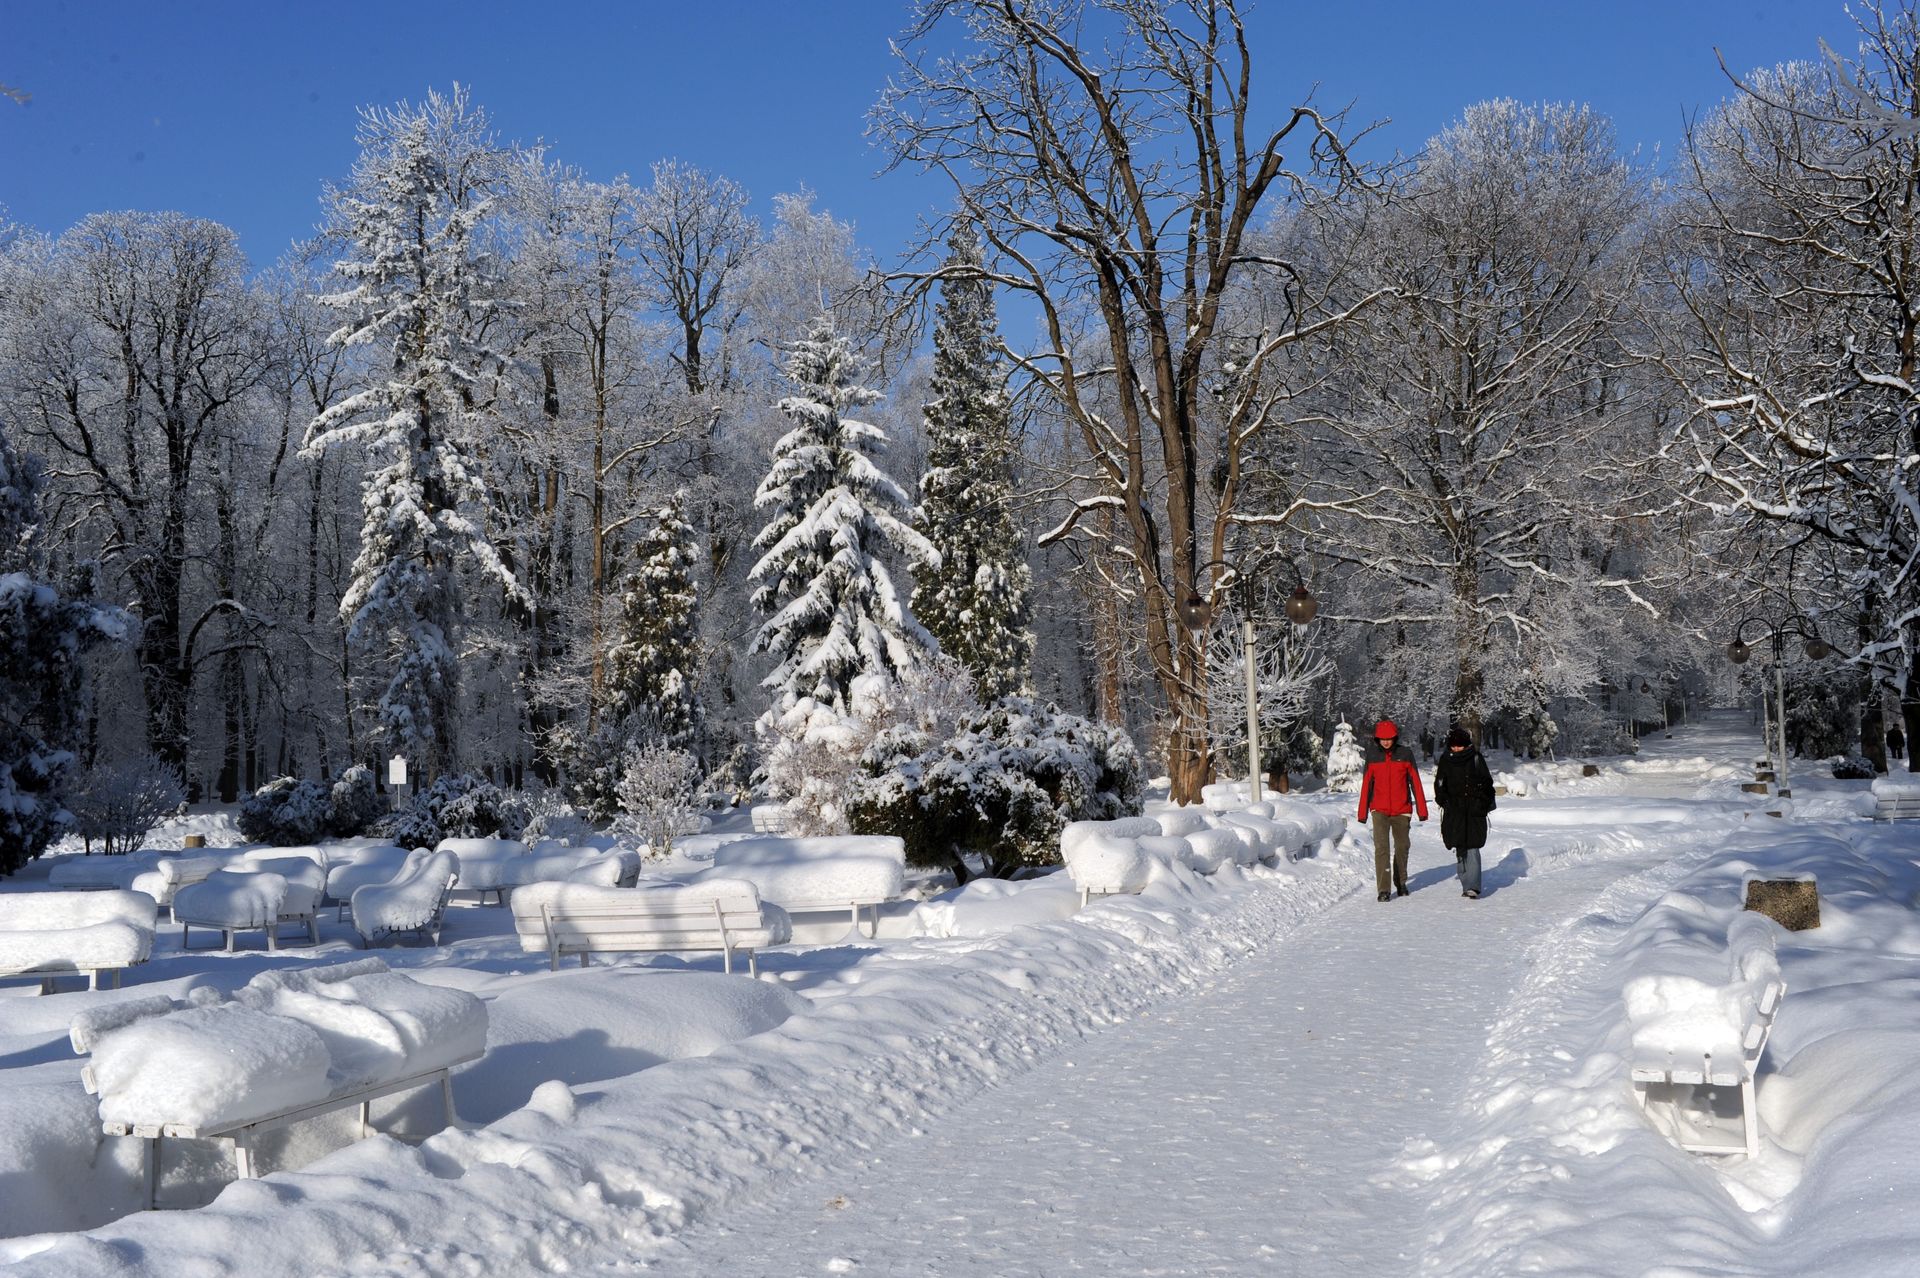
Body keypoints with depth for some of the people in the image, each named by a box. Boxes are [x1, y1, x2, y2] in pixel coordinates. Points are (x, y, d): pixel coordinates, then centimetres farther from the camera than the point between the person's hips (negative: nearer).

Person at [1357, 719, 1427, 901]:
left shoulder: (1405, 754, -2)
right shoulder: (1372, 755, 1)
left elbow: (1415, 782, 1)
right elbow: (1366, 784, 6)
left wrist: (1422, 809, -1)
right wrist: (1363, 812, 6)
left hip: (1402, 810, 1)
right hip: (1380, 810, -1)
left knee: (1402, 847, 12)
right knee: (1381, 847, -13)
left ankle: (1400, 883, 32)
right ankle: (1384, 889, -13)